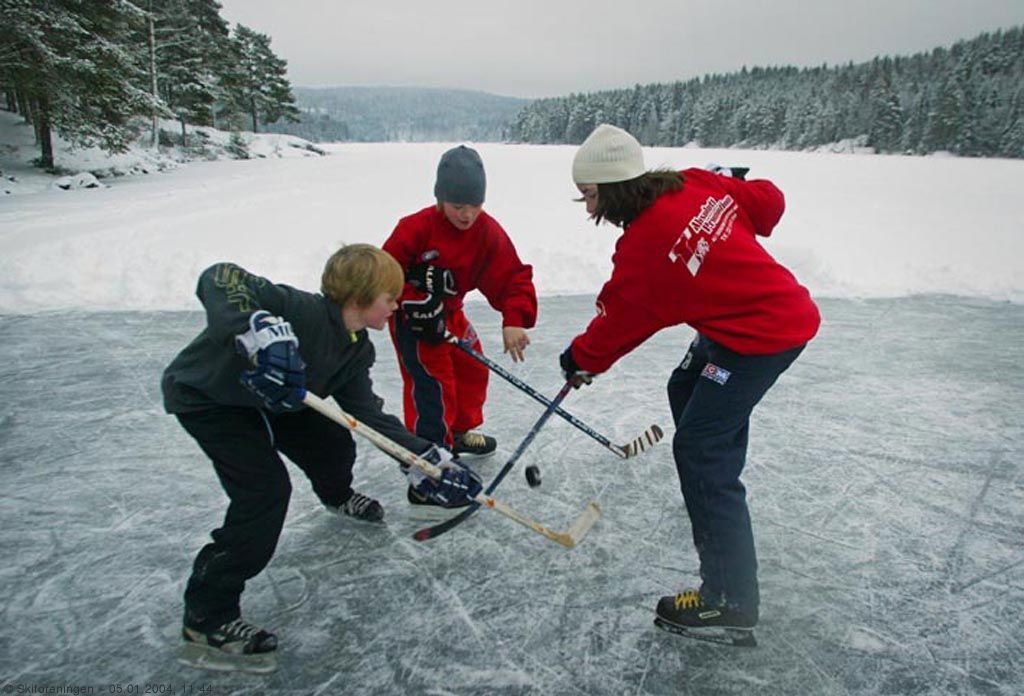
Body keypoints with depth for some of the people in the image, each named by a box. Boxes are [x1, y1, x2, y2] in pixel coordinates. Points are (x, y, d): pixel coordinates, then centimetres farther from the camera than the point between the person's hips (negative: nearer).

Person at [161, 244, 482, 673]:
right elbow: (219, 279, -41)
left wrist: (427, 460, -12)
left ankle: (336, 496, 50)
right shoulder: (303, 311, -33)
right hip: (206, 396, -8)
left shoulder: (356, 349, -7)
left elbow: (369, 413, -6)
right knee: (266, 489, -19)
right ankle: (206, 623, -8)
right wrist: (259, 329, -59)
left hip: (265, 399, 8)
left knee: (331, 443, 11)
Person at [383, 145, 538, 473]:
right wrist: (418, 305, -28)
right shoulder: (416, 228, -27)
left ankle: (459, 432, 38)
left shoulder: (489, 232, -14)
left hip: (449, 311, 6)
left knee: (473, 368, 15)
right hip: (410, 316, -6)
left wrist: (514, 320, -32)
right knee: (433, 381, -10)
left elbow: (513, 276, -18)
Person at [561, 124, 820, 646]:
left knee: (699, 449, -10)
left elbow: (618, 320, -8)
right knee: (685, 390, 25)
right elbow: (768, 202, 8)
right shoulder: (697, 184, 0)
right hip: (785, 305, 10)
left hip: (760, 336, -10)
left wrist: (580, 361, 8)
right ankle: (715, 500, 45)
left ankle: (731, 606, -6)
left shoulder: (641, 246, -20)